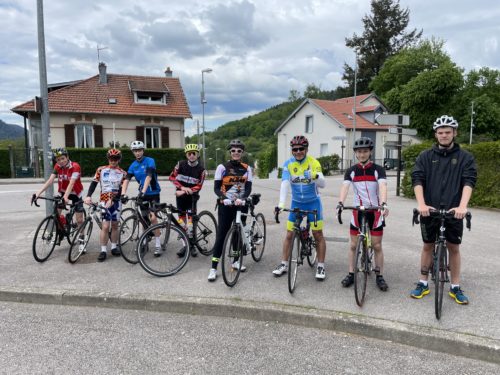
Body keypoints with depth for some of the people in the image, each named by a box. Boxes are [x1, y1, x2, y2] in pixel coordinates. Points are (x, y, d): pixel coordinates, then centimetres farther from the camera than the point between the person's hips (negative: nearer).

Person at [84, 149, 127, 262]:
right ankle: (103, 250, -1)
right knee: (105, 226, -7)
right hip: (104, 201, -1)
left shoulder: (123, 173, 2)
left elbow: (121, 190, -6)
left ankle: (114, 247, 22)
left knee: (115, 225, 9)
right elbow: (94, 183, -3)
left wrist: (112, 200, -18)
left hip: (116, 201, 1)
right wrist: (88, 196, -18)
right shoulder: (101, 170, 4)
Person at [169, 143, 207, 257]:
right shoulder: (181, 164, -4)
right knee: (182, 220, 5)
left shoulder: (201, 169, -8)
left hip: (192, 196, -2)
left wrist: (185, 191, -21)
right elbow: (172, 177, -8)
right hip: (180, 195, 2)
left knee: (191, 222, -6)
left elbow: (198, 186, -12)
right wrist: (182, 187, -21)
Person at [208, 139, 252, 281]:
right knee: (221, 235, -5)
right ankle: (213, 267, -1)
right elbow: (216, 187, -7)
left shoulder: (247, 168, 5)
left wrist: (241, 199, -23)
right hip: (226, 205, -3)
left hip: (241, 204, 3)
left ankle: (235, 261, 29)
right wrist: (224, 198, -26)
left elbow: (248, 188, -4)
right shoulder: (222, 167, -3)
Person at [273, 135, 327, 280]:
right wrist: (281, 203, -30)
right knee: (289, 234, 5)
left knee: (318, 235, 0)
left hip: (313, 202, -2)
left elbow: (322, 184, -18)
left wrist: (316, 176, -41)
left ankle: (320, 266, 13)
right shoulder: (288, 164, -8)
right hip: (296, 203, 2)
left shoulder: (314, 163, -12)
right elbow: (285, 184, -17)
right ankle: (284, 264, 17)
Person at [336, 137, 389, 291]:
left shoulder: (378, 170, -6)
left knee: (377, 245, 3)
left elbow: (382, 186, -22)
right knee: (354, 245, 6)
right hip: (358, 211, 2)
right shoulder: (351, 171, -1)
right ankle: (351, 274, 19)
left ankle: (380, 276, 16)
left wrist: (384, 204, -40)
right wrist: (340, 203, -34)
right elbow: (345, 187, -15)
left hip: (375, 211, -1)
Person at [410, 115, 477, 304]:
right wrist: (421, 204, -23)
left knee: (454, 248, 9)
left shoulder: (465, 157, 2)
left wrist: (462, 206, -26)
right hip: (430, 210, 0)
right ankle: (423, 284, 22)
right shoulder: (425, 156, 2)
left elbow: (469, 181, -10)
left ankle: (455, 287, 22)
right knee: (428, 246, 11)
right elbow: (417, 180, -8)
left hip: (454, 211, 0)